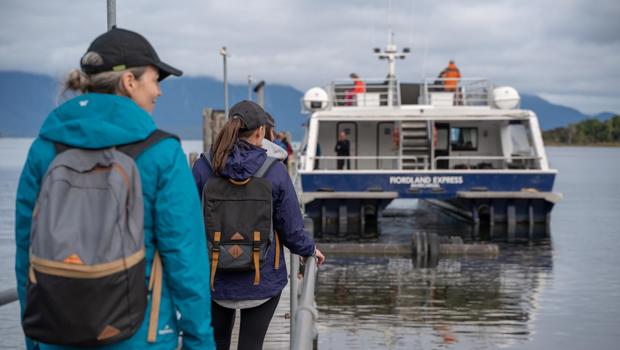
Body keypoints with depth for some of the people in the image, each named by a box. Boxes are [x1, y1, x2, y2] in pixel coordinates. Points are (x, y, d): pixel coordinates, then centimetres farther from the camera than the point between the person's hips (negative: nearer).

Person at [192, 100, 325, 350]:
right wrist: (310, 250, 14)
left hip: (216, 278, 1)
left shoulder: (204, 167, -8)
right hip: (263, 281, -1)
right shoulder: (275, 171, -10)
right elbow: (291, 230, -6)